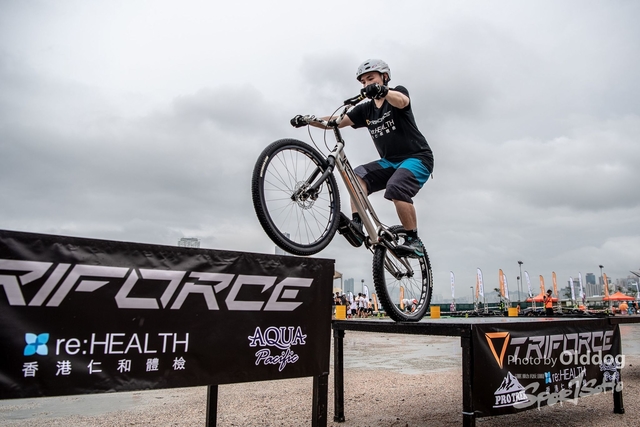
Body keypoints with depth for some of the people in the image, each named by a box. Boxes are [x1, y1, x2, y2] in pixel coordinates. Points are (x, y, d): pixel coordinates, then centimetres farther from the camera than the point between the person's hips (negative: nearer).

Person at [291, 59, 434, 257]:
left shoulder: (399, 92, -5)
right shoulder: (365, 110, 8)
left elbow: (401, 101, -32)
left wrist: (382, 91, -54)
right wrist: (307, 120, -16)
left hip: (417, 158, -6)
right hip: (390, 161, 6)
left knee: (396, 189, -32)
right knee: (359, 176, -19)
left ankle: (414, 241, -20)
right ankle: (356, 224, -25)